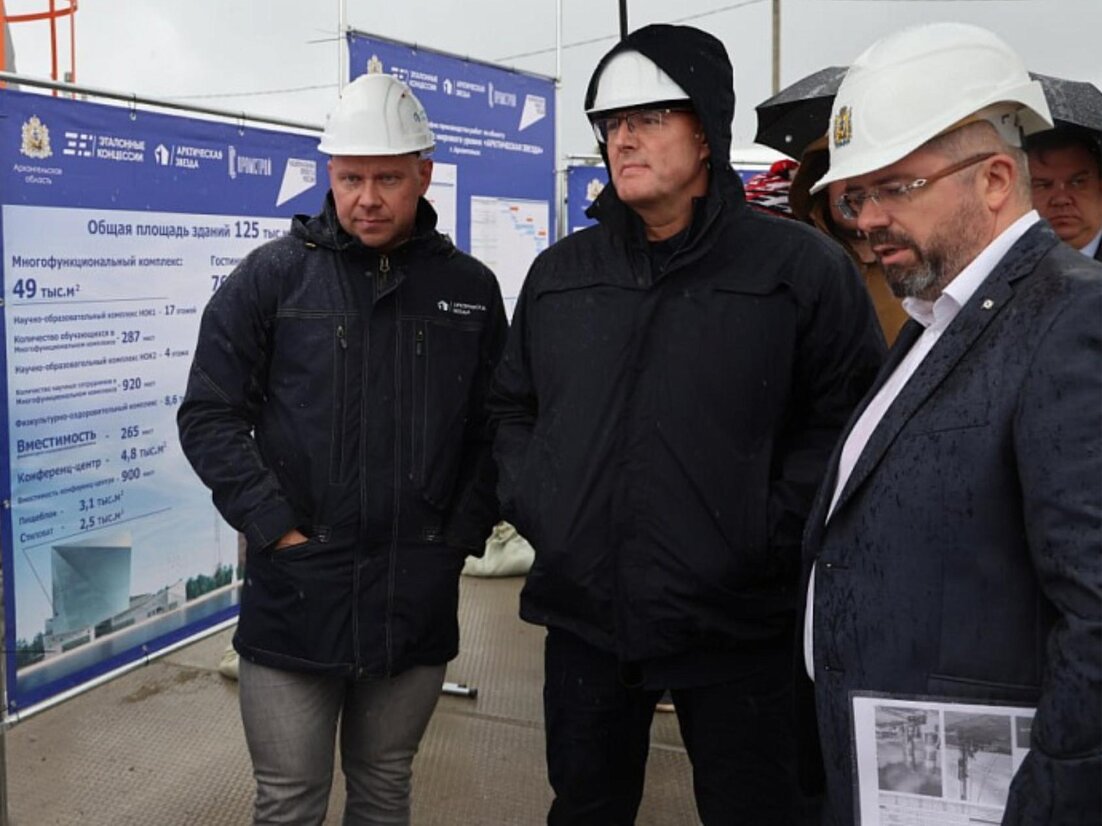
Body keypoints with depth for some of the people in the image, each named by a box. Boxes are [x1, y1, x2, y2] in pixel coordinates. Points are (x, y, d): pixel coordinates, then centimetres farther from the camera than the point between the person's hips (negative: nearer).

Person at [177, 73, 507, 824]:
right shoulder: (272, 276, -2)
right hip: (294, 592, -2)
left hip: (418, 596, 2)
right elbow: (210, 417, -4)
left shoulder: (470, 289, 5)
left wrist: (464, 534, -1)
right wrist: (279, 530, -11)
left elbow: (494, 427, 9)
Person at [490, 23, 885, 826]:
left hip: (737, 624, -3)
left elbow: (849, 416, -7)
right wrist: (533, 505, 5)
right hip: (582, 614, 4)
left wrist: (768, 534, -14)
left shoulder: (800, 266, -5)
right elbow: (512, 406, 18)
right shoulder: (558, 272, 9)